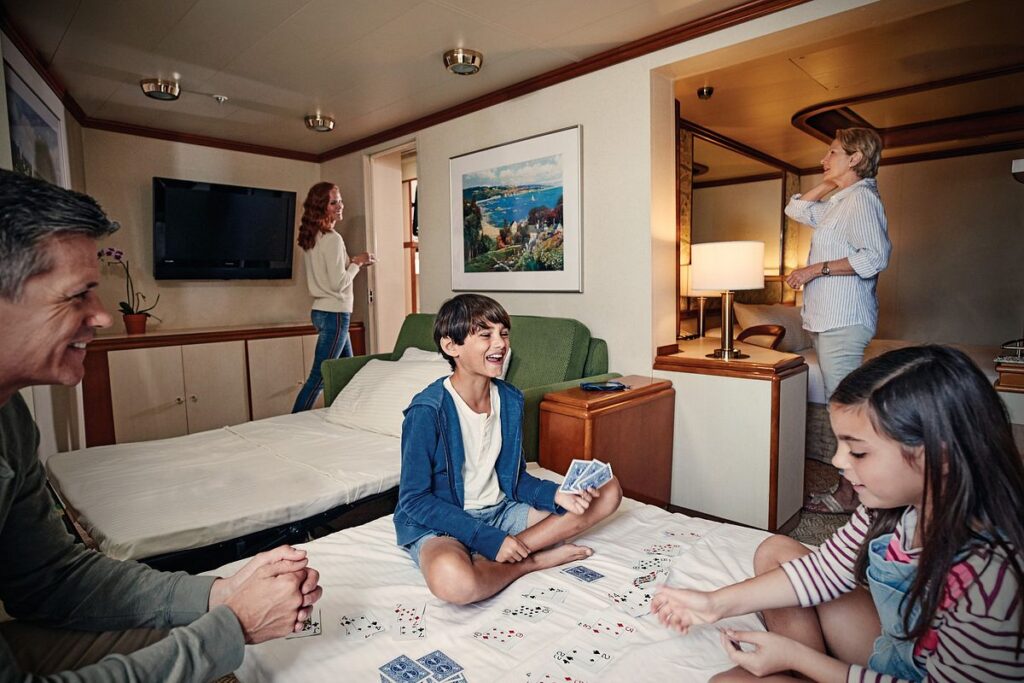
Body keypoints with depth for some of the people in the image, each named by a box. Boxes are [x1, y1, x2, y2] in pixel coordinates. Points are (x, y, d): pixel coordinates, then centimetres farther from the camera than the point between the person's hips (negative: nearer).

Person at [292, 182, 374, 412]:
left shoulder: (311, 238, 11)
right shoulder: (332, 239, -16)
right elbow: (338, 283, -20)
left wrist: (352, 263, 14)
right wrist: (357, 263, -6)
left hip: (321, 311, 10)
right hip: (334, 313, -10)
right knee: (319, 377, -5)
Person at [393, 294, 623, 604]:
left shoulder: (510, 399, -1)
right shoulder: (428, 410, -20)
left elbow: (515, 476, 7)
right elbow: (415, 499, -16)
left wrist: (556, 494, -14)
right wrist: (490, 540, -21)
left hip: (499, 511, 7)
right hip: (439, 524, -6)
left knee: (608, 491, -1)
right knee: (452, 580, -43)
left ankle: (485, 561, -14)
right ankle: (532, 561, -8)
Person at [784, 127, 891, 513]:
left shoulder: (861, 198, -9)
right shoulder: (840, 202, 21)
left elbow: (874, 257, -20)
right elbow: (795, 210, 32)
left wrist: (816, 269, -17)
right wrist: (830, 183, 22)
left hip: (843, 320, -10)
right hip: (827, 318, 10)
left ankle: (850, 493, 1)